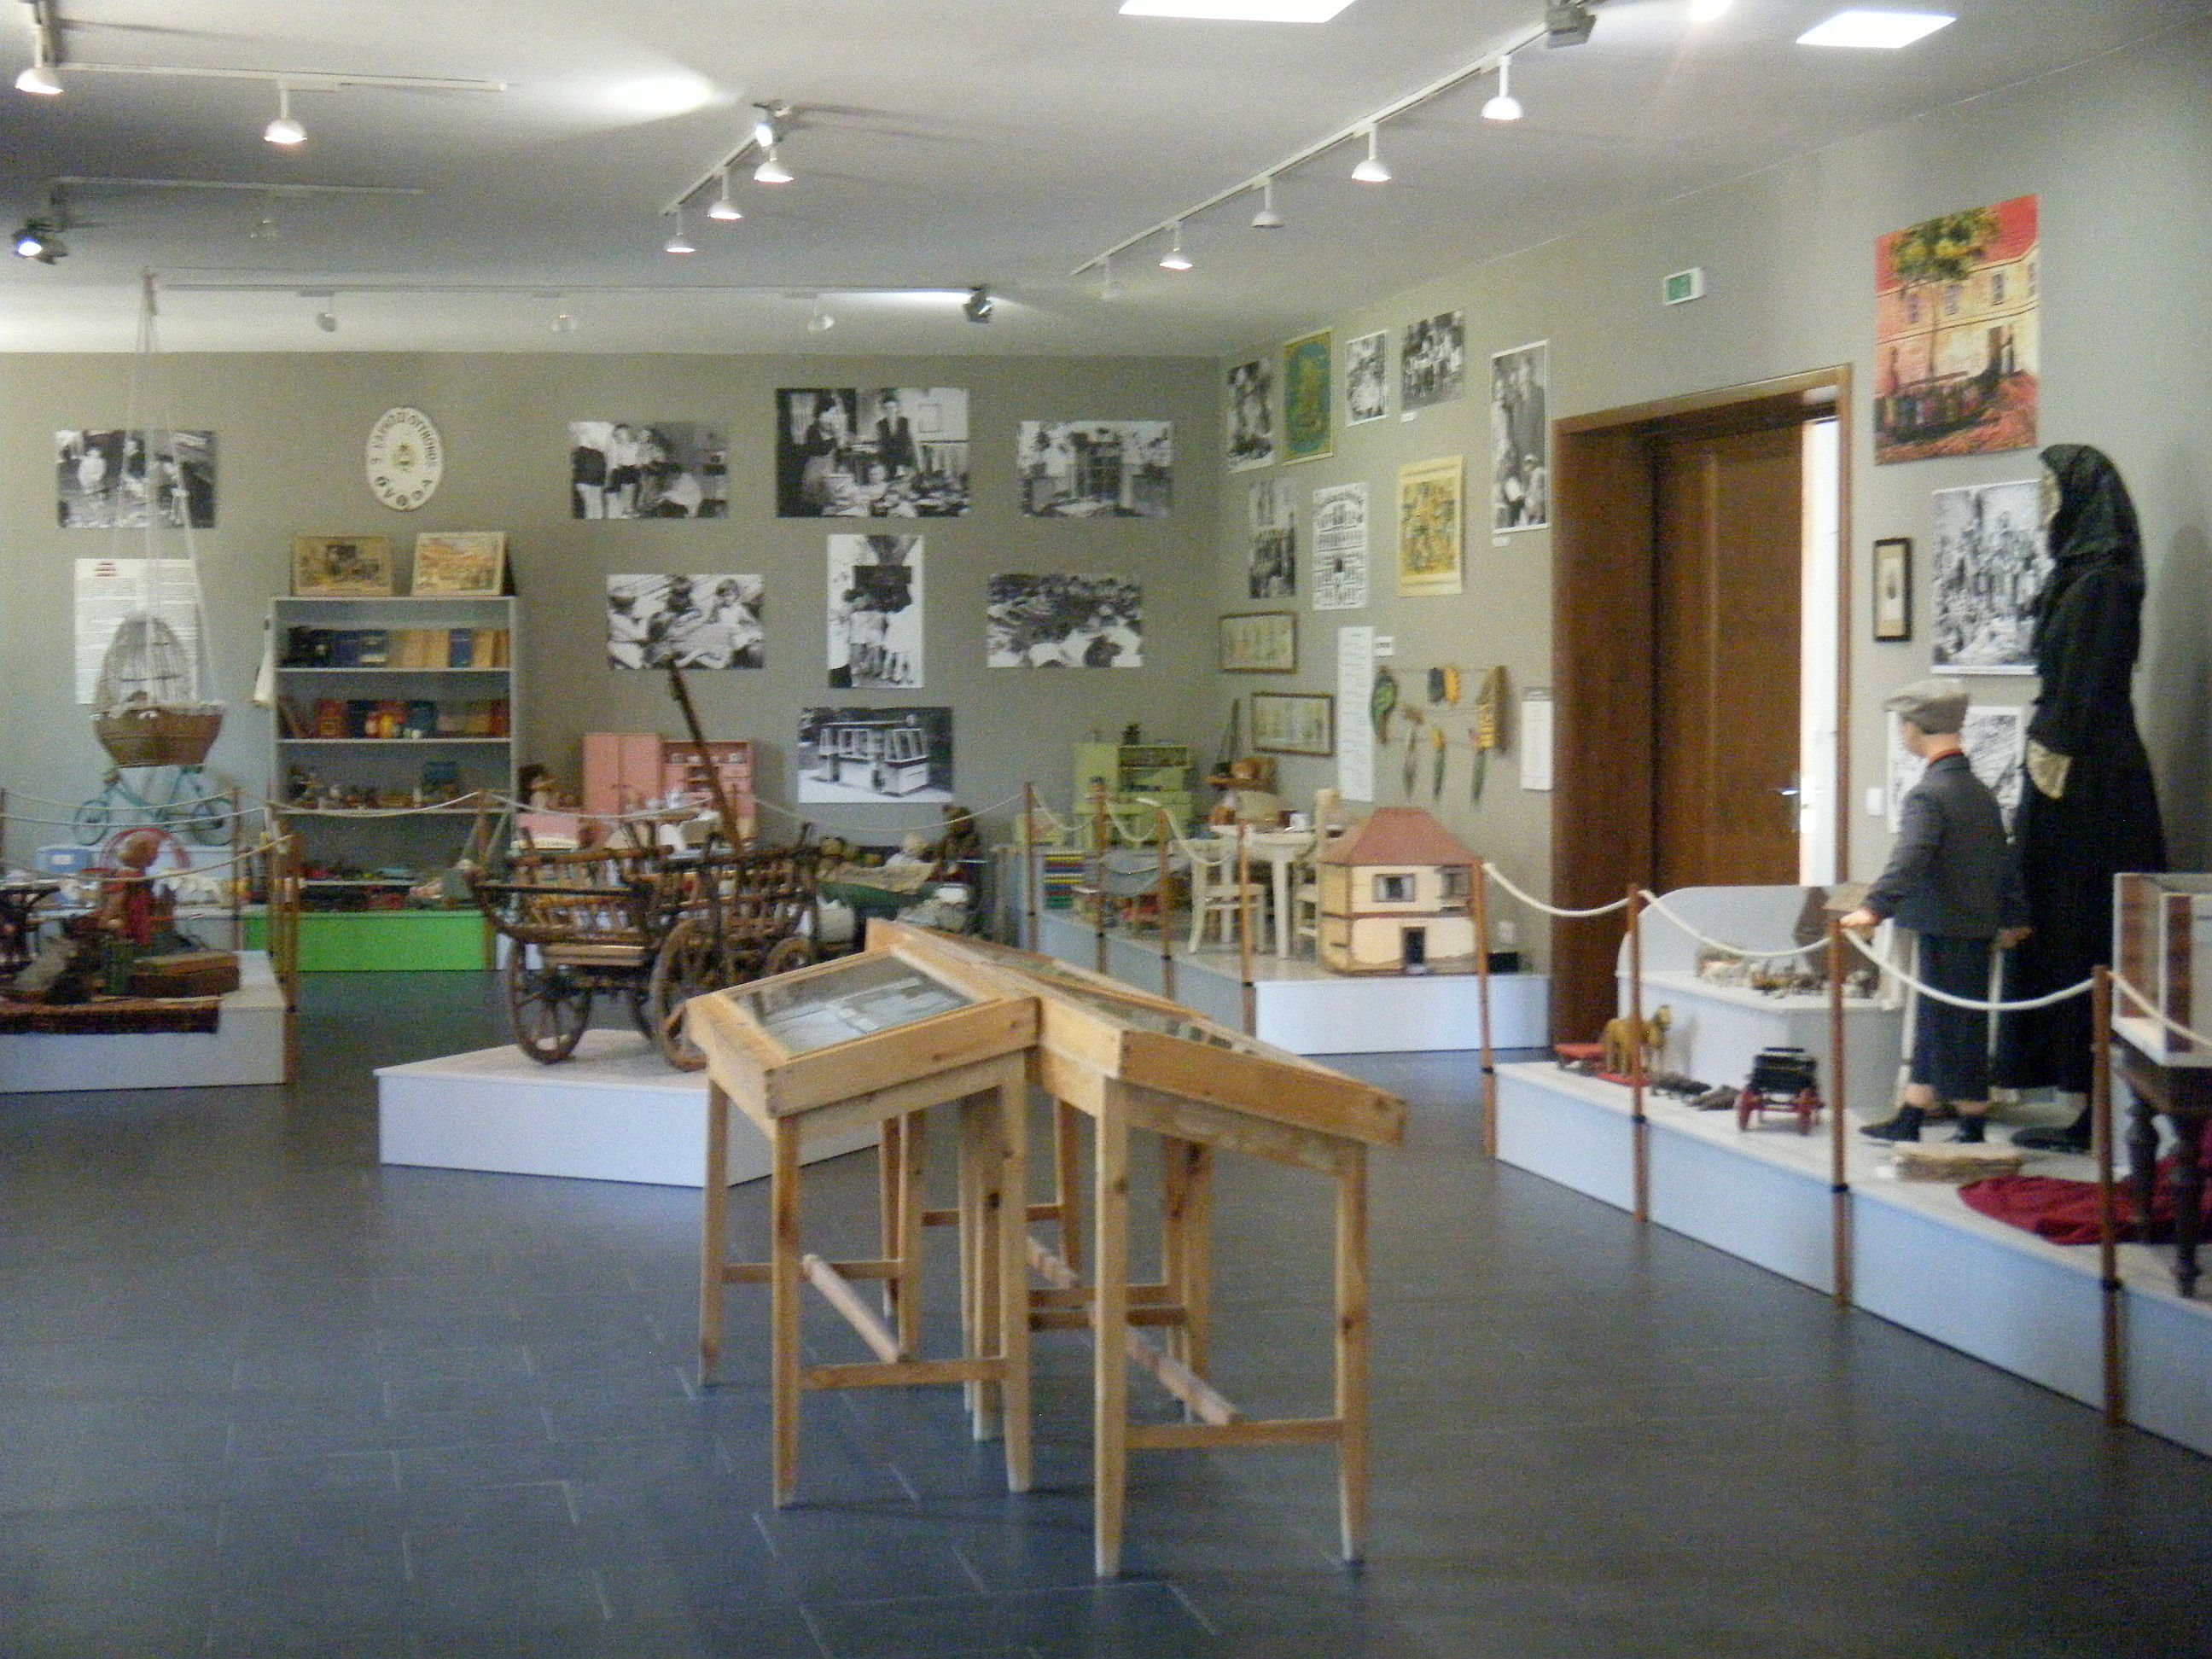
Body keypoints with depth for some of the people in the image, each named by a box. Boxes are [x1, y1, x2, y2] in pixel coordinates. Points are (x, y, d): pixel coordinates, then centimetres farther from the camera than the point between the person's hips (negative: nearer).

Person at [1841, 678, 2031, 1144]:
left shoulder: (1927, 795, -17)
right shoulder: (1980, 791, 12)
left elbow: (1909, 858, -32)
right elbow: (2004, 858, 22)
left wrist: (1874, 907, -42)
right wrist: (2013, 917, 34)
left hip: (1946, 930, -9)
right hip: (1978, 927, 9)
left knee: (1955, 1031, -2)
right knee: (1932, 1025, 16)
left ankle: (1974, 1131, 4)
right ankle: (1908, 1123, 24)